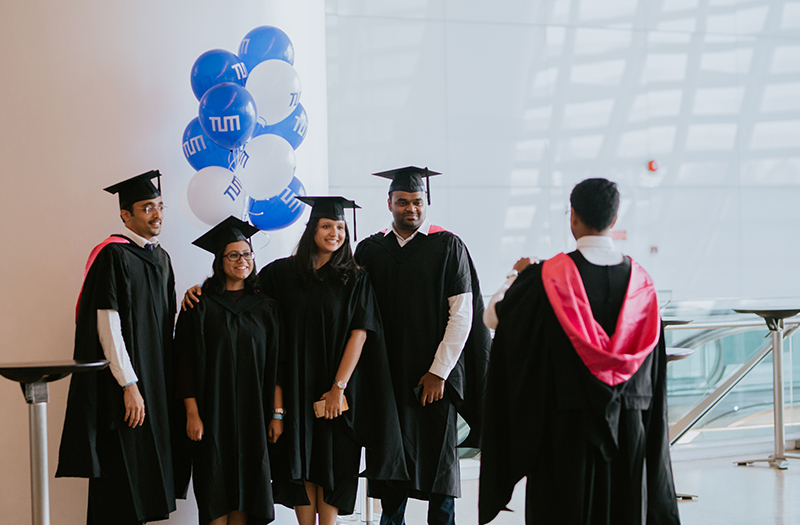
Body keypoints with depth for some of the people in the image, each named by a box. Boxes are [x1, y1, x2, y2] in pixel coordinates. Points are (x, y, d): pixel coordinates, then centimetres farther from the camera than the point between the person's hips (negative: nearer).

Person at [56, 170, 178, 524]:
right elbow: (108, 326, -18)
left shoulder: (160, 258, 14)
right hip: (123, 383, -8)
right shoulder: (113, 256, -12)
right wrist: (129, 385, -20)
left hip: (155, 383, 8)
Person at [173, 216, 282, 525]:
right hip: (213, 412, -3)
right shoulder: (201, 305, -1)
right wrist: (192, 414, -12)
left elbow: (275, 364, 6)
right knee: (216, 492, -2)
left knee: (245, 488, 5)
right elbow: (185, 361, -5)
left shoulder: (266, 308, 8)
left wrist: (277, 413, -1)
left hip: (253, 414, 3)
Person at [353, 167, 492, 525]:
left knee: (438, 453, 2)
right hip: (387, 373, 3)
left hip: (435, 374, -3)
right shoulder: (370, 250, 8)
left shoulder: (448, 247, -2)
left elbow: (462, 313, -6)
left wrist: (439, 371, -11)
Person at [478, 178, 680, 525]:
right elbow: (650, 359, 6)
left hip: (566, 419, -3)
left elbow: (494, 314, 1)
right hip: (629, 421, 4)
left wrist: (518, 276, 17)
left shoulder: (550, 275, -12)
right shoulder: (639, 277, 0)